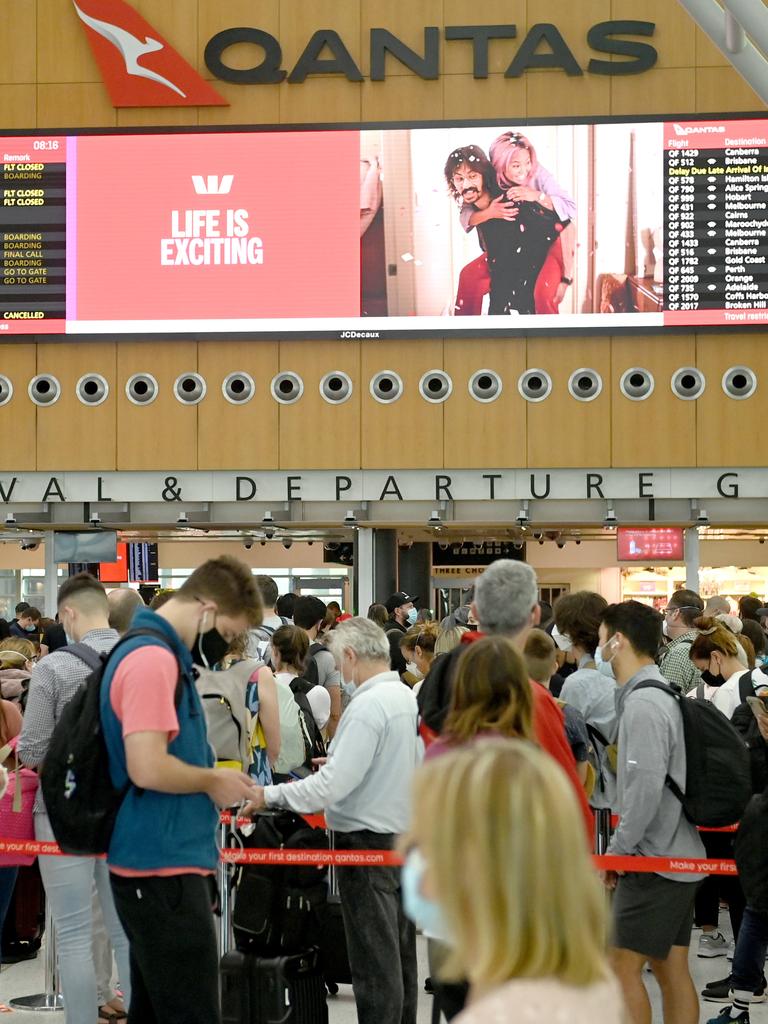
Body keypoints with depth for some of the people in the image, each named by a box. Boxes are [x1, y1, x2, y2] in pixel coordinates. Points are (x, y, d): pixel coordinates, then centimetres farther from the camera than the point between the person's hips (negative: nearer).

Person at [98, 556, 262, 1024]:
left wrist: (211, 781, 11)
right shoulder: (154, 659, -17)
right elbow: (147, 767, -25)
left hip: (160, 865, 11)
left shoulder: (161, 654, 15)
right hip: (164, 868, -11)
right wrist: (213, 780, -10)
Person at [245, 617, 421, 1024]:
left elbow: (334, 785, -24)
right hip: (404, 835, 9)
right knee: (401, 953, 15)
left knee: (374, 959, -3)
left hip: (368, 840, -9)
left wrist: (270, 795, -16)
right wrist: (336, 761, 22)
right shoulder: (406, 697, 7)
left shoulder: (368, 705, -20)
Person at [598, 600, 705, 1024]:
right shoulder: (663, 694, 13)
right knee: (672, 969, 11)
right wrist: (625, 847, 16)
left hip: (652, 861, -9)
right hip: (680, 856, 9)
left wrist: (618, 849, -14)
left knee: (624, 967, -6)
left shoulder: (643, 704, -17)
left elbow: (646, 787, -24)